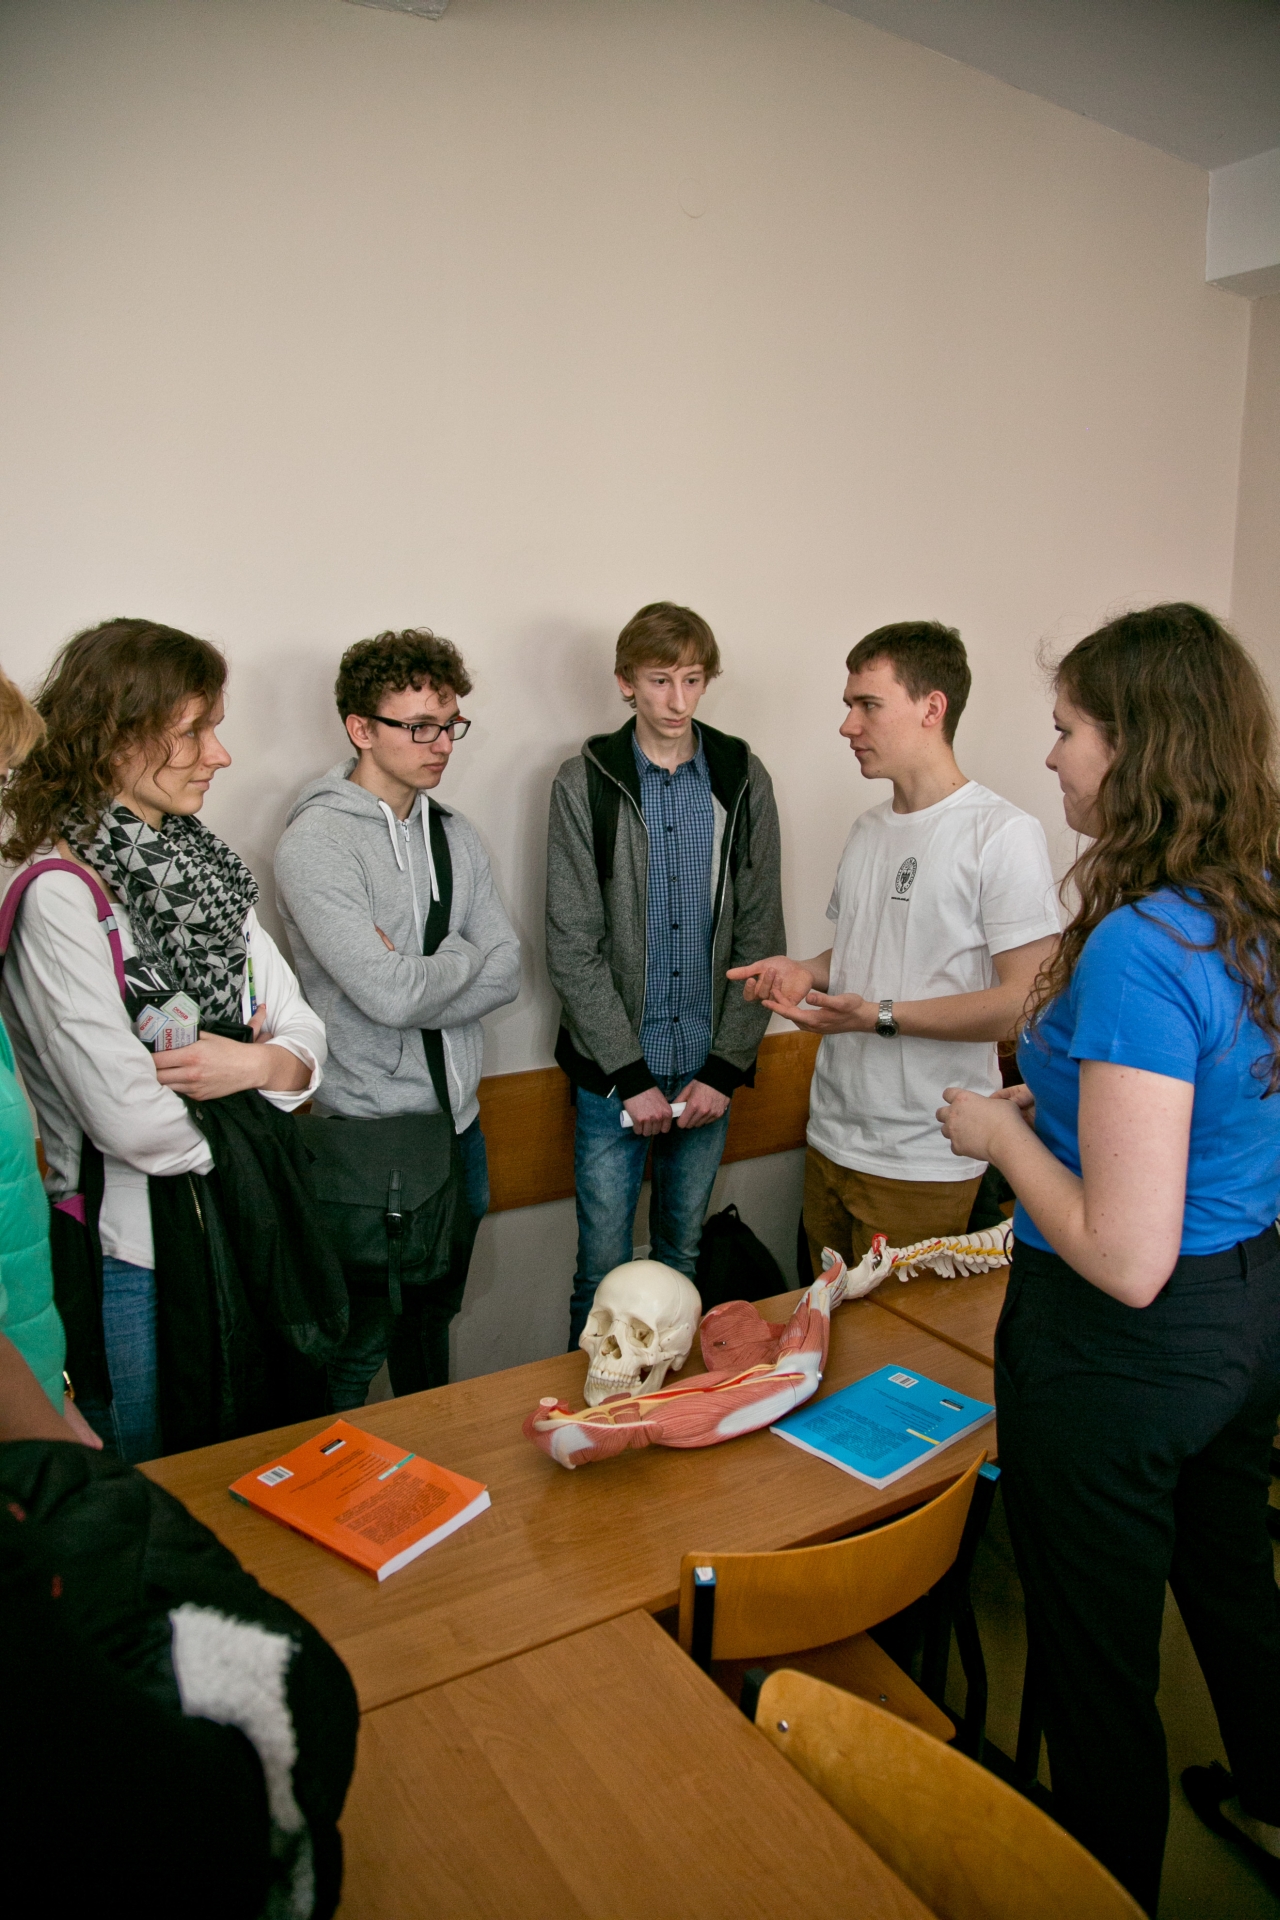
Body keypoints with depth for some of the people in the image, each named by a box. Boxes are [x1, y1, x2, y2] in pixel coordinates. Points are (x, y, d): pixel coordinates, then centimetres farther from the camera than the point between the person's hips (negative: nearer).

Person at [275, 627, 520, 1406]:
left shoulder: (456, 834, 7)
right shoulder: (315, 844, -15)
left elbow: (506, 975, 0)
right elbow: (390, 994, -24)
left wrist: (414, 975, -14)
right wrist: (465, 954, -6)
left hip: (458, 1117, 7)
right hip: (371, 1130, -6)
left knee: (435, 1320, 23)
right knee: (360, 1343, 7)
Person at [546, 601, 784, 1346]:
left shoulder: (744, 779, 2)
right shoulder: (585, 783, -4)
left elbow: (760, 937, 1)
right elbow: (573, 948, -8)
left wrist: (725, 1068, -6)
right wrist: (631, 1076, -12)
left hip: (708, 1069, 2)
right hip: (613, 1072, -2)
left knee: (686, 1256, 17)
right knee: (605, 1267, 6)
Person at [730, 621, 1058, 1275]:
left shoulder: (1003, 834, -13)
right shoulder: (868, 828, 14)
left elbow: (1025, 1000, -17)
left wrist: (879, 1016, -24)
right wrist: (806, 971, 1)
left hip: (921, 1165, -7)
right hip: (831, 1140, 7)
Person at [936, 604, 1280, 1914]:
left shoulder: (1139, 946, -30)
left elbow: (1126, 1258, -30)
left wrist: (1002, 1134, -15)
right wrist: (1059, 1100, 9)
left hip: (1126, 1350, -9)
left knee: (1095, 1656, 15)